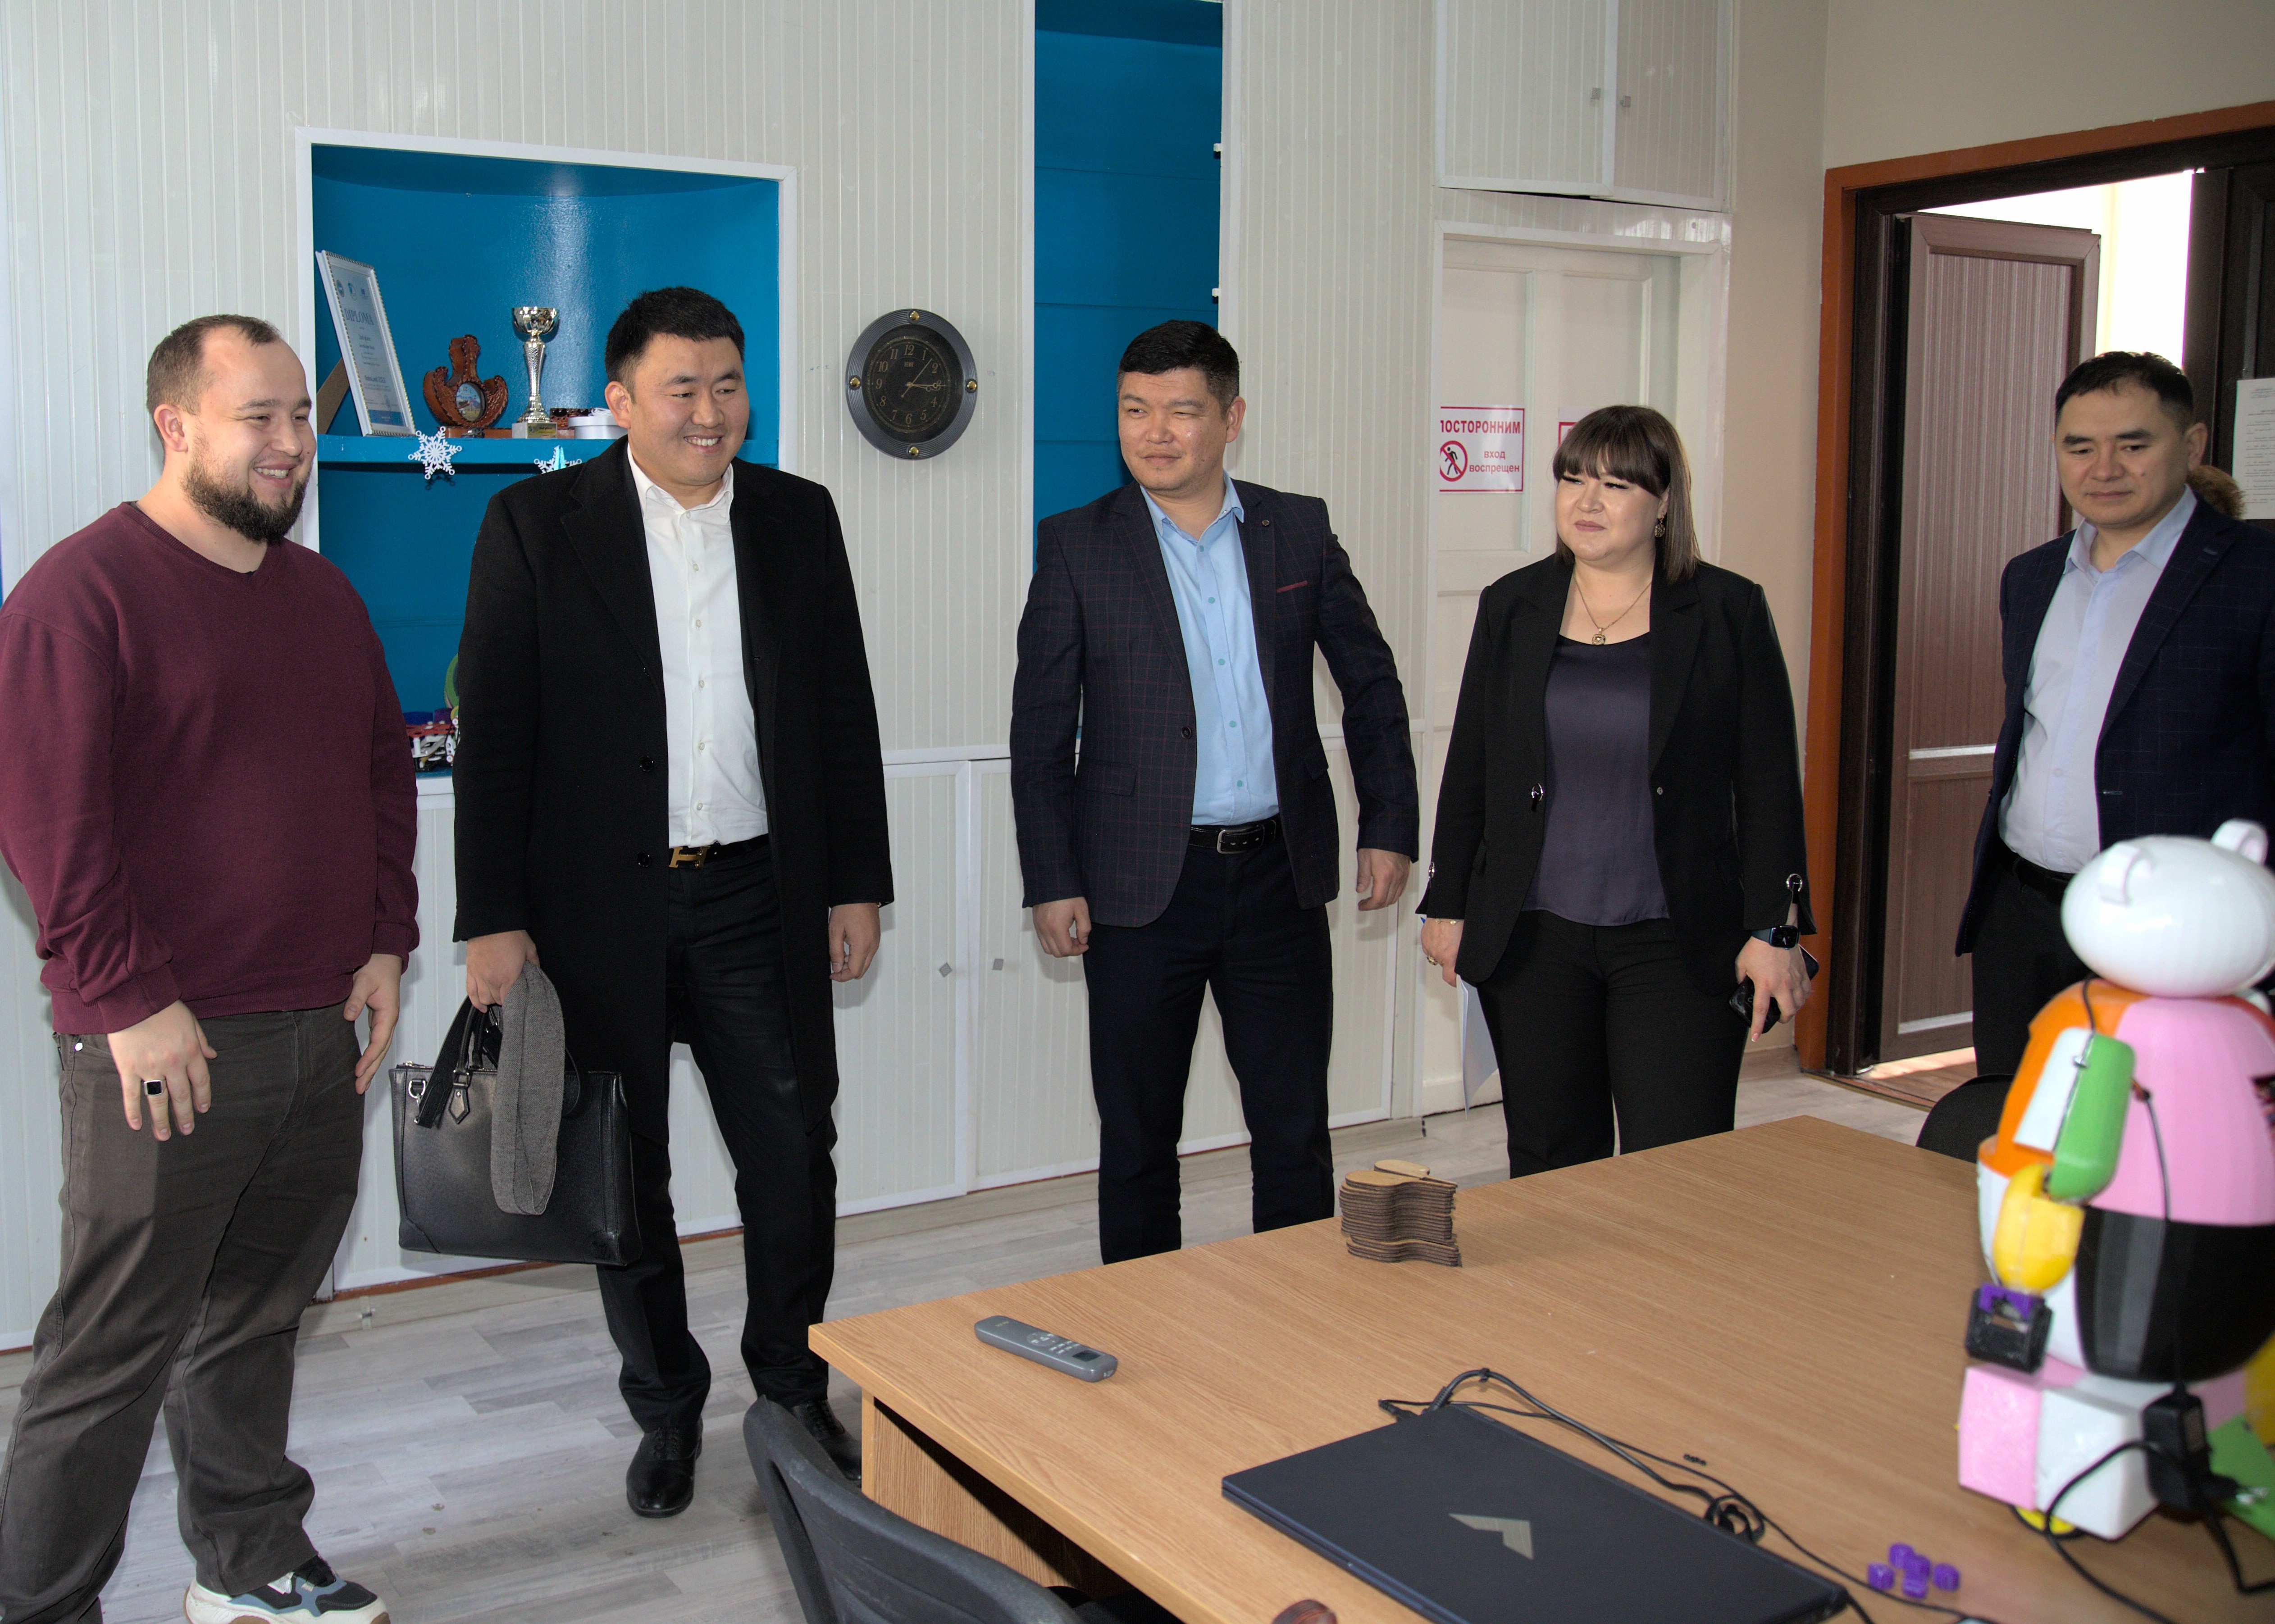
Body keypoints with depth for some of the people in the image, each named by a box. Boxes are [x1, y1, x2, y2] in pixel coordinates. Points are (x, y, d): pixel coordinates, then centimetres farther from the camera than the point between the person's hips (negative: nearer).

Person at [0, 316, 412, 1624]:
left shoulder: (325, 597, 14)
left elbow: (384, 770, 19)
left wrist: (386, 945, 9)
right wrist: (130, 999, -16)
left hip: (325, 1030, 7)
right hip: (164, 1045, -6)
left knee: (258, 1318, 17)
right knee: (115, 1350, 2)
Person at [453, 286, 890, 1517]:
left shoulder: (798, 517, 6)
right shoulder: (537, 524, -2)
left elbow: (843, 715, 9)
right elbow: (493, 734, -5)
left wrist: (857, 885, 5)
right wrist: (493, 919, -9)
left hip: (761, 901, 2)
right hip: (602, 908, -1)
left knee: (794, 1161, 5)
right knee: (623, 1173, 10)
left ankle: (794, 1387, 26)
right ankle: (666, 1409, 28)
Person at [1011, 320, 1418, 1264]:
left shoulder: (1299, 530, 5)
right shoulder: (1077, 546, -2)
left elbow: (1371, 682, 13)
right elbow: (1041, 730, -1)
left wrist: (1390, 826, 7)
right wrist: (1052, 883, -5)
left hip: (1279, 872, 2)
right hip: (1144, 886, -2)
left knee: (1297, 1131, 9)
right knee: (1137, 1138, 9)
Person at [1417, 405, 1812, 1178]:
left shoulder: (1727, 611, 0)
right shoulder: (1512, 606, 7)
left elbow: (1769, 781, -1)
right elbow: (1468, 769, 11)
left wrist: (1774, 930, -5)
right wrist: (1448, 905, 9)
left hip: (1678, 942, -2)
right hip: (1532, 940, 3)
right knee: (1549, 1164, 10)